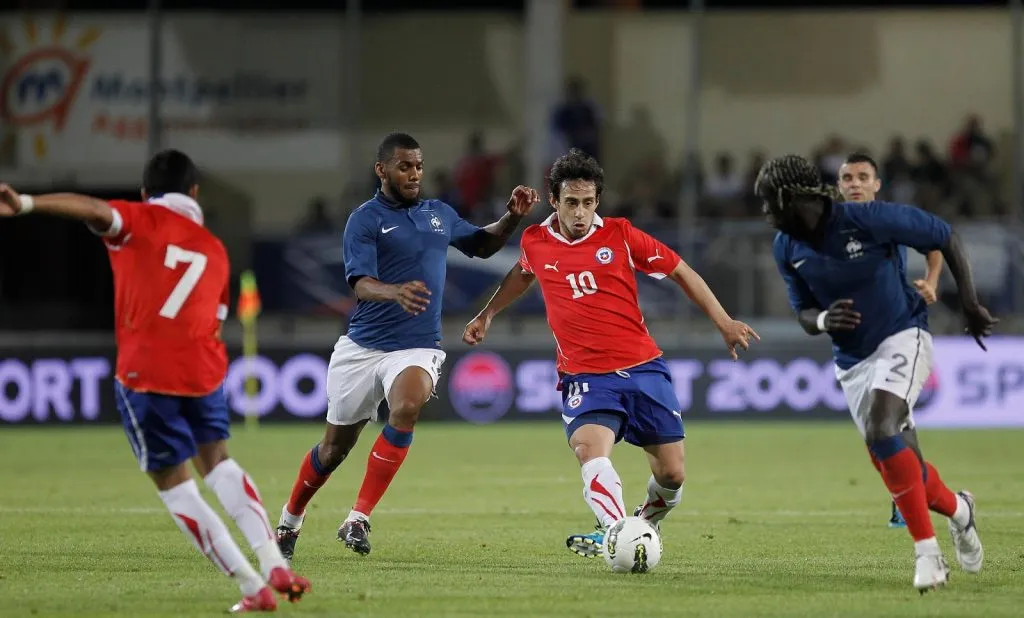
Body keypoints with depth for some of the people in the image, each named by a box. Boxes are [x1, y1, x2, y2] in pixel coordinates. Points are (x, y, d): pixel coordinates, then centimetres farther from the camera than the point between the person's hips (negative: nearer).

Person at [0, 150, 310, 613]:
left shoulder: (139, 220, 5)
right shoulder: (214, 251, 19)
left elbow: (93, 210, -15)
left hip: (145, 372, -4)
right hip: (204, 367, 4)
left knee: (174, 485, 6)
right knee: (217, 462, 22)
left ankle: (253, 587, 2)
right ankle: (274, 564, 7)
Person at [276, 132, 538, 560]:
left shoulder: (440, 214, 11)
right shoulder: (365, 220, -7)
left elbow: (482, 244, 28)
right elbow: (361, 284, -20)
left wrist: (513, 217, 10)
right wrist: (395, 292, -42)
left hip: (417, 348, 2)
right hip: (362, 345, -2)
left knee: (406, 408, -30)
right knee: (335, 447, 9)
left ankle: (358, 519, -26)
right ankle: (290, 519, 36)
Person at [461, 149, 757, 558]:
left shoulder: (619, 235, -2)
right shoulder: (535, 242, 4)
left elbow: (681, 273, 7)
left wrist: (723, 322, 3)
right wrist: (487, 314, 32)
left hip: (643, 367, 1)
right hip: (584, 375, 0)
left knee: (672, 473, -1)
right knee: (590, 448, -31)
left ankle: (647, 523, 30)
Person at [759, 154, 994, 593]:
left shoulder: (871, 220, -21)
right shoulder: (787, 249, -4)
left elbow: (947, 239, -9)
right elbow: (803, 312, 7)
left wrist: (970, 305, -8)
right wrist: (822, 320, -18)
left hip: (902, 337, -6)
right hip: (853, 358, 6)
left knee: (881, 430, -29)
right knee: (898, 464, 3)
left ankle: (927, 549, -23)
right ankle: (957, 511, 34)